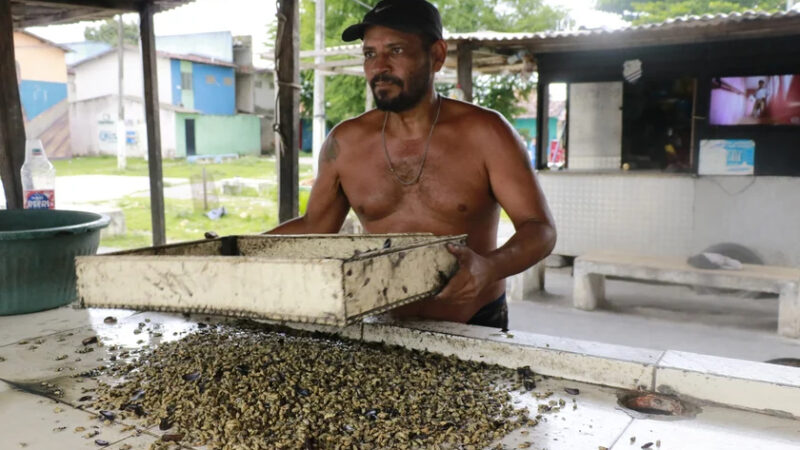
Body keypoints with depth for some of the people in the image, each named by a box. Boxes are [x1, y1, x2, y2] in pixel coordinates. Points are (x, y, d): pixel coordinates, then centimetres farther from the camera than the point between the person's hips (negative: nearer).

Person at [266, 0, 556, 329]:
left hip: (475, 327, -2)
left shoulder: (484, 133, -9)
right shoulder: (345, 142, -1)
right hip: (385, 326, 3)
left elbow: (540, 228, -11)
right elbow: (314, 225, 11)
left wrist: (489, 267, -31)